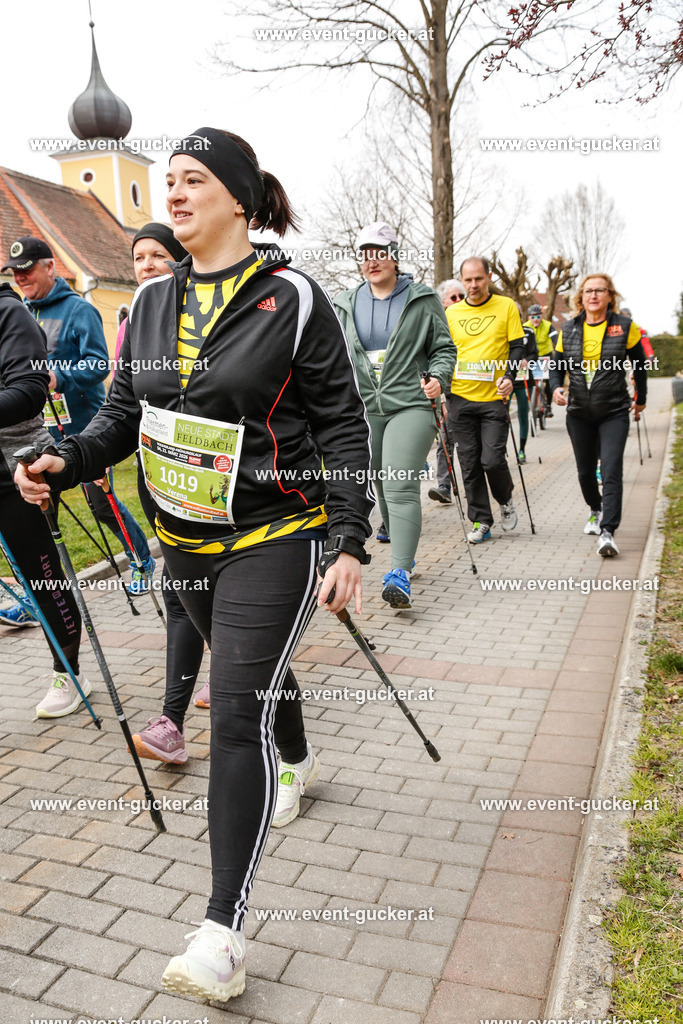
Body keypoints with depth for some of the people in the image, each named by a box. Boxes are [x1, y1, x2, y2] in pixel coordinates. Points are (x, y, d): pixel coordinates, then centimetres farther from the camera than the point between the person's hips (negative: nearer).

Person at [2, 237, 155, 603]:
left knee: (102, 503, 1)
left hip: (83, 426, -6)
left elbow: (99, 364, -16)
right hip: (42, 429, 6)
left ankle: (143, 562, 24)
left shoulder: (78, 309, -8)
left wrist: (58, 377, -28)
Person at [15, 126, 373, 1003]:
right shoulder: (152, 302, 6)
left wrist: (349, 542, -16)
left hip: (274, 536, -6)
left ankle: (223, 931, 0)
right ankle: (297, 761, 56)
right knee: (248, 671, 24)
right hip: (184, 538, 6)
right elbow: (125, 410, 10)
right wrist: (67, 460, -10)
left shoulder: (292, 299, -10)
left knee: (237, 714, -10)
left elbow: (342, 426, -9)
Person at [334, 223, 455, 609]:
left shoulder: (422, 300, 6)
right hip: (363, 407, 4)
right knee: (381, 487, 11)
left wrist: (438, 378, -10)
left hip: (410, 404, -4)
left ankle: (400, 575, -19)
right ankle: (404, 553, 31)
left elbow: (444, 347, 8)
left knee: (401, 487, -16)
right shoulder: (346, 304, 14)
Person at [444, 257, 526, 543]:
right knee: (470, 463, 3)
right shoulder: (451, 313, 10)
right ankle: (481, 521, 14)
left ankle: (506, 501, 23)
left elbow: (517, 346, 3)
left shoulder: (506, 307, 4)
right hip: (460, 398, 3)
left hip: (494, 397, -2)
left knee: (492, 459, -8)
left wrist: (509, 376, -13)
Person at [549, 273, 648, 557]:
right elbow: (557, 365, 12)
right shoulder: (568, 329, 5)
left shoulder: (624, 326, -1)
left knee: (611, 469, -16)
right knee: (585, 470, 12)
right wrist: (556, 387, -9)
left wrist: (641, 399, 18)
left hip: (614, 413, -3)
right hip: (579, 414, 3)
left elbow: (639, 364, 10)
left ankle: (607, 531, -16)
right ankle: (596, 510, 40)